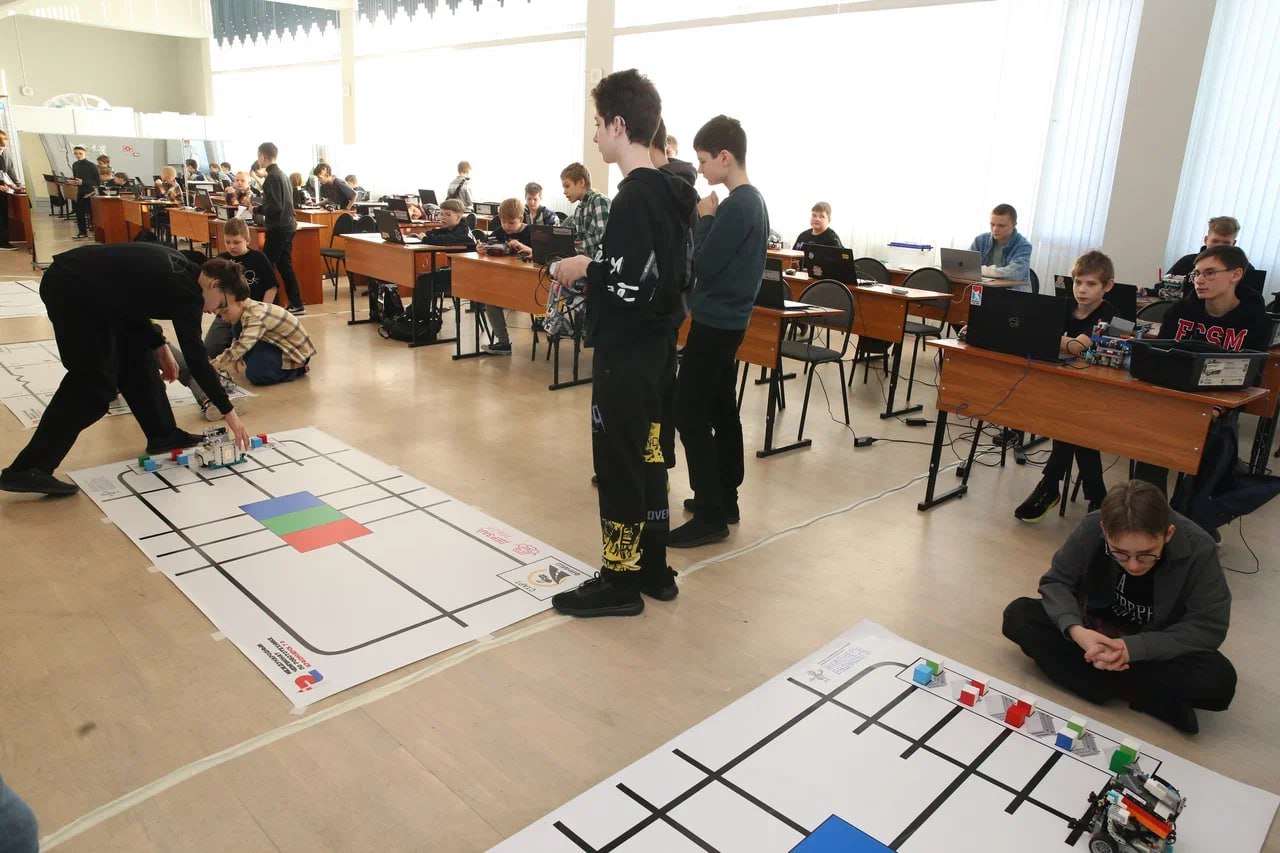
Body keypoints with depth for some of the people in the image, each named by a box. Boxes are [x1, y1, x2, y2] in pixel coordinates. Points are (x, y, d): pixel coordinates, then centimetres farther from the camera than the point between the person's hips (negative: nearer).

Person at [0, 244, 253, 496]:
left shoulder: (177, 270, 11)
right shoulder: (185, 291, -14)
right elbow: (195, 358, -13)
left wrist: (159, 346, 14)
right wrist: (228, 412, -8)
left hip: (81, 285, 10)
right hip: (71, 289, -10)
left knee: (138, 358, 15)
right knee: (94, 385, -7)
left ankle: (163, 435, 27)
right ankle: (27, 470, -7)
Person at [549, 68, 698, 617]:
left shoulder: (634, 197, -19)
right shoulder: (671, 192, 10)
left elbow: (630, 288, -26)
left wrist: (586, 269, -10)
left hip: (626, 358, -10)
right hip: (656, 350, 10)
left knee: (618, 466, 2)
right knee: (646, 457, 16)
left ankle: (621, 582, 16)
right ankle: (653, 570, 28)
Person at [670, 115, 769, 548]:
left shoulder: (735, 206, -19)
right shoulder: (754, 201, 12)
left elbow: (702, 265, -19)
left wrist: (704, 218, -8)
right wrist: (709, 221, 3)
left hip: (714, 322, -10)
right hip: (730, 319, 10)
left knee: (690, 415, -7)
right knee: (721, 410, 15)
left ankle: (711, 516, -3)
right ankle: (725, 499, 24)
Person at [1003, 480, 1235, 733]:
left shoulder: (1199, 549, -26)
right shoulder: (1092, 529, -24)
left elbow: (1210, 627, -20)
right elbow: (1056, 581, -12)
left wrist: (1134, 648, -31)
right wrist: (1075, 630, -32)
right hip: (1093, 634, 3)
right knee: (1018, 615, -22)